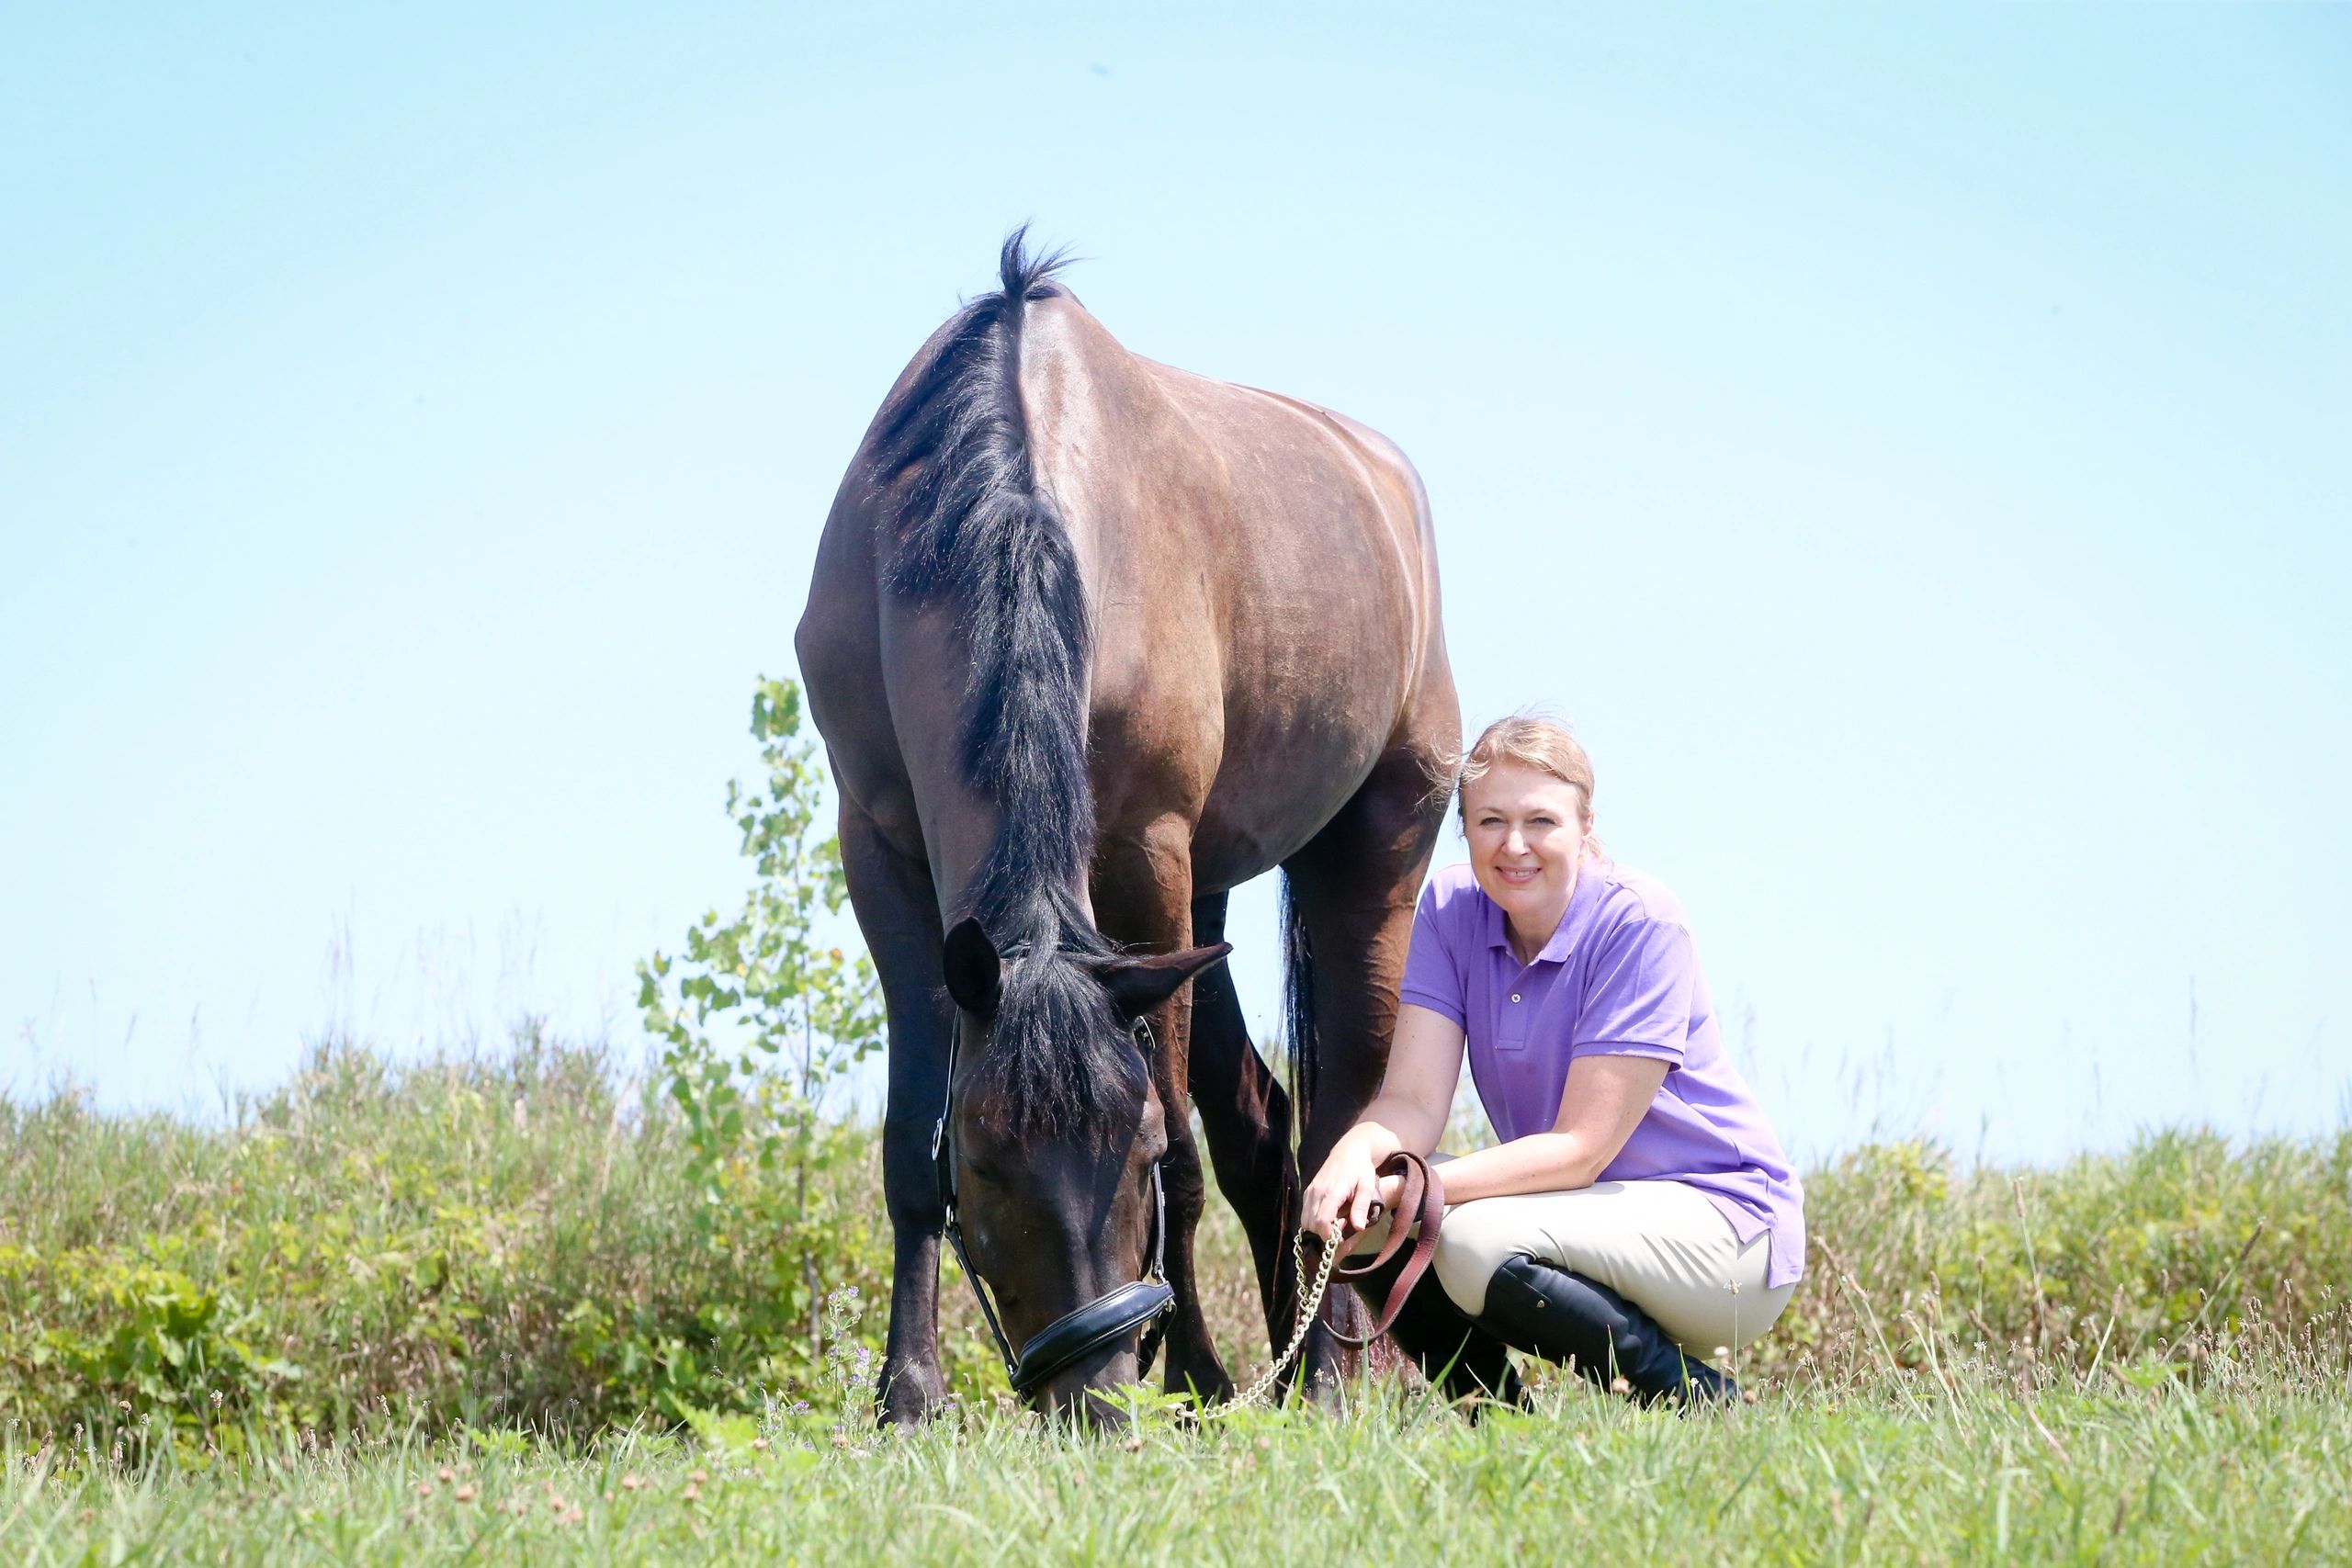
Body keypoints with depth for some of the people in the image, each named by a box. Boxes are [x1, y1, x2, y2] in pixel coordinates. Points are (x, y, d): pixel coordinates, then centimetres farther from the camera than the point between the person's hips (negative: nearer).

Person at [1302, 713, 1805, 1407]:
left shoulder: (1641, 925, -19)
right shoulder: (1450, 908, -1)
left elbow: (1582, 1147, -23)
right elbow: (1413, 1100, -9)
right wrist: (1355, 1156, -33)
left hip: (1725, 1220, -6)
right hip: (1592, 1208, 6)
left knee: (1475, 1242, -30)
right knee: (1361, 1215, -15)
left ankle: (1695, 1395, -12)